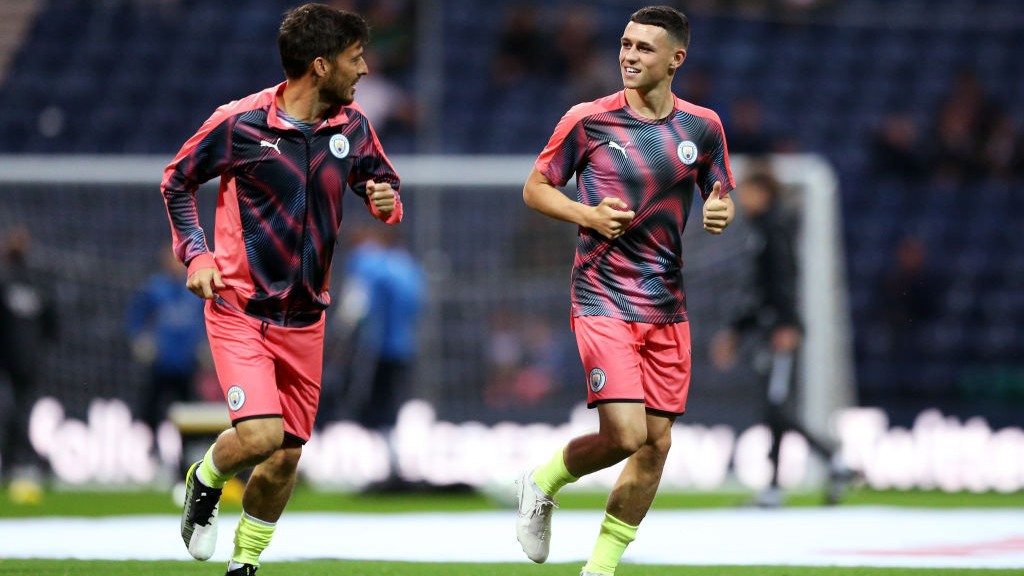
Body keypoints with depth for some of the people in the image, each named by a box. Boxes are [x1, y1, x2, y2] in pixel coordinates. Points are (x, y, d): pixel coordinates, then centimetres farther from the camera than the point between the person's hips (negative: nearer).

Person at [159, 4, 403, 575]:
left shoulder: (353, 125, 0)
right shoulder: (240, 122, -13)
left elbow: (384, 181, 15)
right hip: (240, 308, -5)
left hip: (304, 319, 5)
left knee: (286, 456, 5)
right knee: (261, 435, -20)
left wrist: (387, 201, -10)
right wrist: (197, 254, -9)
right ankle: (205, 481, 14)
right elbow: (178, 180, 1)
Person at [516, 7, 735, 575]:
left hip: (667, 308, 4)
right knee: (625, 434, -17)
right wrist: (586, 214, -15)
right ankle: (543, 481, 13)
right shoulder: (587, 120, -5)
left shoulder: (703, 127, 5)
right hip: (603, 299, -4)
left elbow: (719, 197, 17)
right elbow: (535, 188, 4)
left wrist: (720, 212, -7)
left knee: (656, 443, 2)